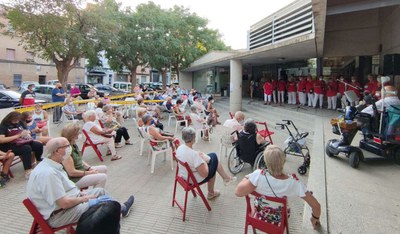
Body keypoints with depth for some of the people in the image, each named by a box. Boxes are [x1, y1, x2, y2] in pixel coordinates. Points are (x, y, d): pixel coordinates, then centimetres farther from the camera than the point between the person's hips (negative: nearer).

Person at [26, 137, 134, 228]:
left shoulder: (52, 165, 1)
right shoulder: (48, 173, -31)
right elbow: (64, 203, -29)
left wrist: (79, 193, 4)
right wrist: (84, 199, -14)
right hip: (58, 214, -10)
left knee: (100, 191, 11)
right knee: (104, 202, -10)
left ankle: (120, 208, 32)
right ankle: (121, 209, 22)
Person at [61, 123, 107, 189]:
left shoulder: (74, 145, 4)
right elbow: (72, 172, -25)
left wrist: (90, 168, 0)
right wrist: (89, 173, -15)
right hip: (74, 179, -10)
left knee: (104, 168, 16)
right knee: (103, 177, -21)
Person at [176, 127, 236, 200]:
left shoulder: (180, 147, -10)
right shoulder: (193, 154, -35)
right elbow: (204, 174, -29)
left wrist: (200, 156, 0)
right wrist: (204, 160, -14)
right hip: (195, 179, -7)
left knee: (213, 156, 16)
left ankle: (226, 178, 31)